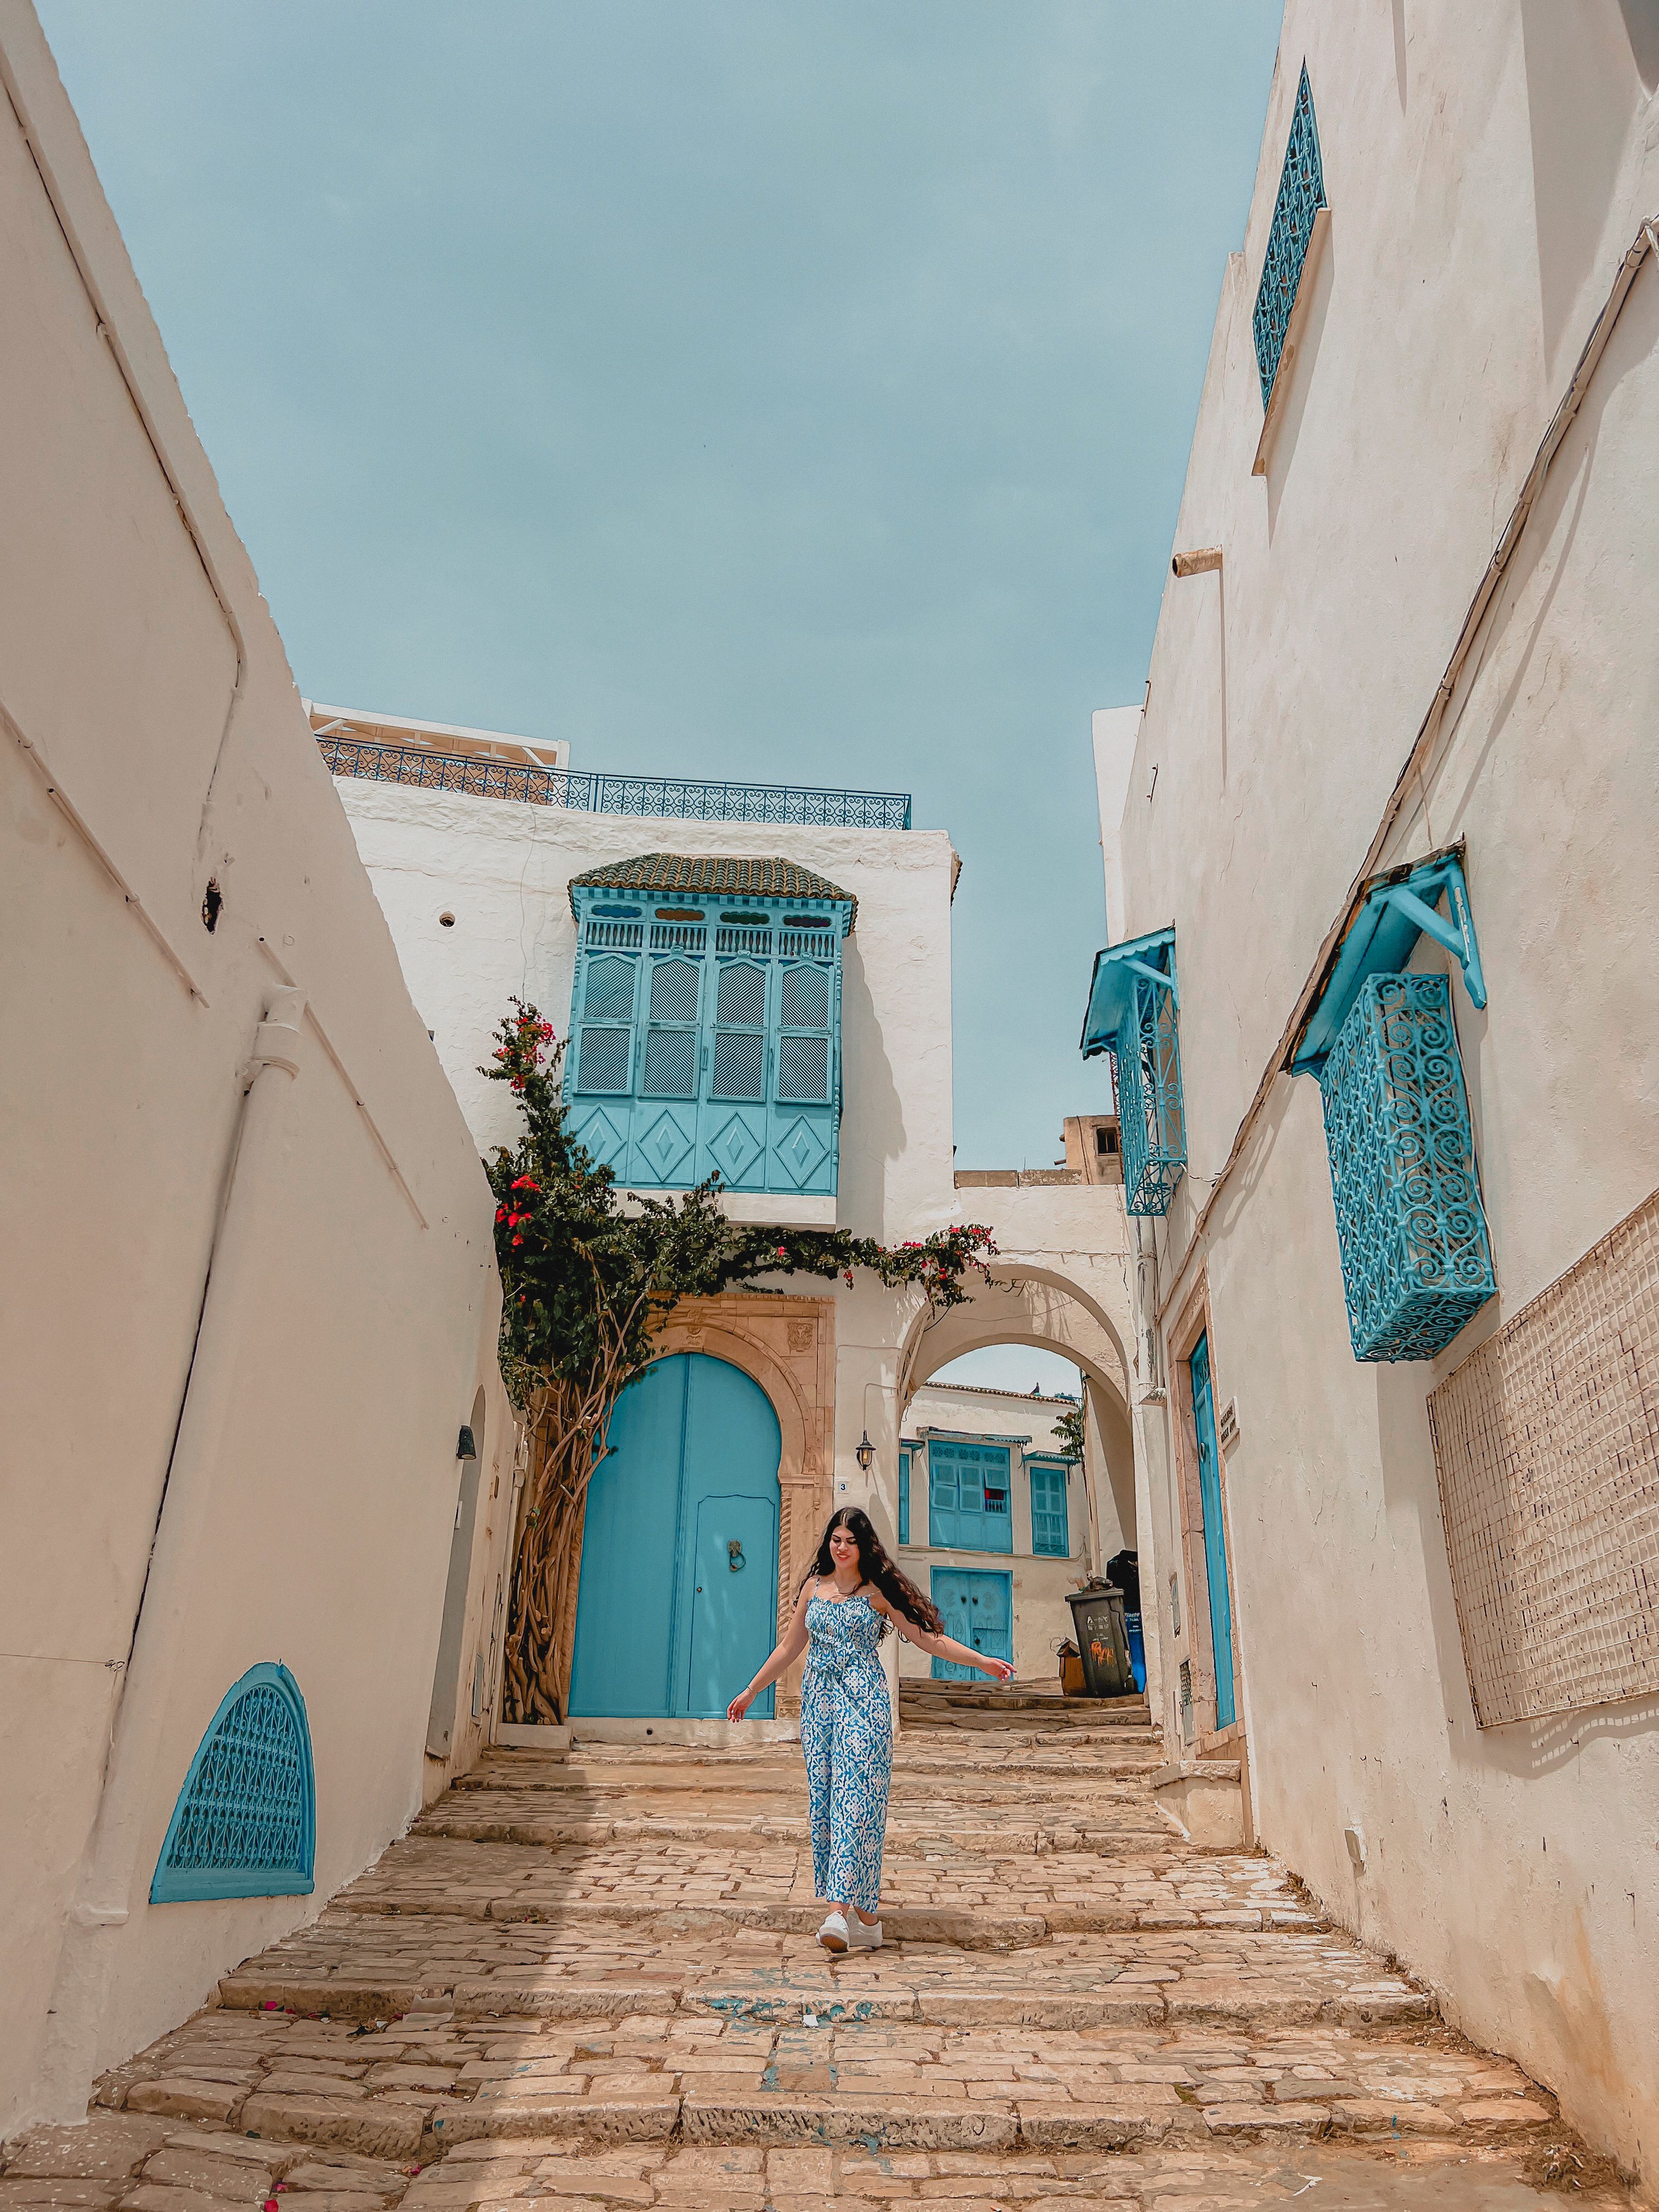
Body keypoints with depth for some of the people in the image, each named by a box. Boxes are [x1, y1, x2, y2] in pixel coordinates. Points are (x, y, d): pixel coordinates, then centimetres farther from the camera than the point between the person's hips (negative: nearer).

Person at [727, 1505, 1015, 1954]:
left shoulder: (878, 1590, 0)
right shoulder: (814, 1586, 11)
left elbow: (925, 1637, 1)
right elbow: (790, 1647, 20)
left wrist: (982, 1661, -5)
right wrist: (751, 1691, 25)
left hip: (863, 1700, -4)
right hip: (819, 1700, 4)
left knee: (856, 1798, -13)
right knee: (823, 1798, 1)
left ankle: (840, 1908, -17)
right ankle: (865, 1915, 7)